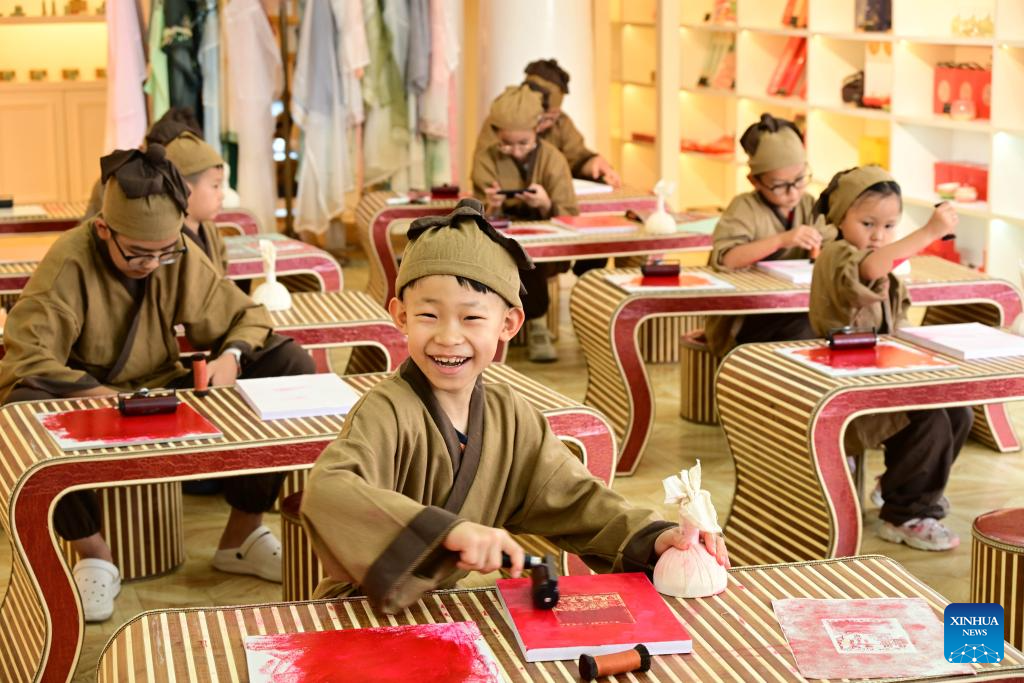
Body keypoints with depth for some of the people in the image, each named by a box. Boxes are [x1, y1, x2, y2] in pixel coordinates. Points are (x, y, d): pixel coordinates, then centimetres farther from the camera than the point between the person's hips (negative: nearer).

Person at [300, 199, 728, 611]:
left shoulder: (510, 415, 3)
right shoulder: (386, 413, -18)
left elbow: (571, 499, 8)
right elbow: (326, 492, -36)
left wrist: (653, 539, -10)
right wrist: (449, 529, -47)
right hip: (369, 612, -6)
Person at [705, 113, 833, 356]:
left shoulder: (809, 206, 9)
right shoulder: (745, 207, -9)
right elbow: (723, 258, -24)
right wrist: (781, 240, -32)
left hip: (793, 309, 6)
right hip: (742, 323, -6)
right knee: (806, 330, -32)